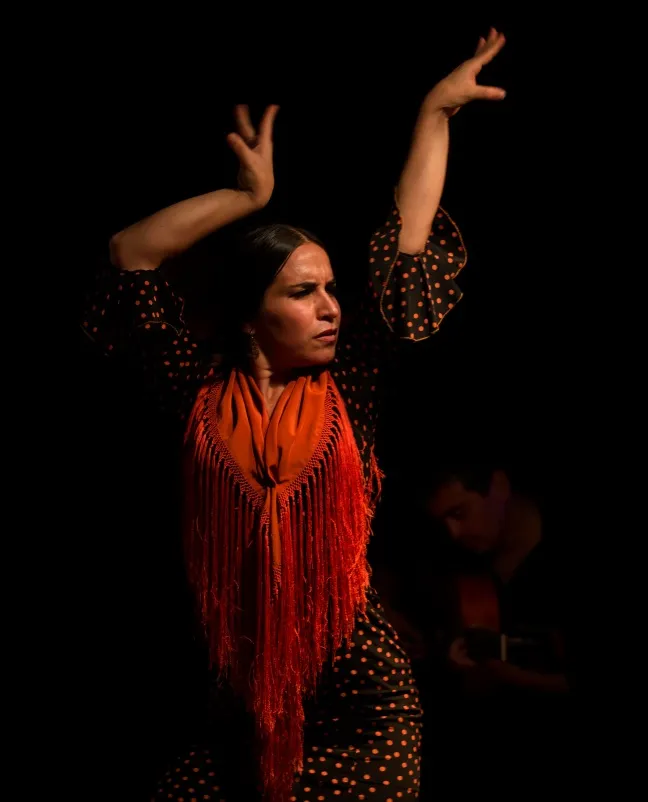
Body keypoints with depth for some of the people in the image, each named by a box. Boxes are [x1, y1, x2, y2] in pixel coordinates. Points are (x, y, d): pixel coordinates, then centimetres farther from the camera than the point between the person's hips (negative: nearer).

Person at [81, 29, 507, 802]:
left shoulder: (348, 389, -2)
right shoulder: (204, 394, -2)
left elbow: (409, 246, 0)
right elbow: (130, 254, 0)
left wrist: (435, 113, 5)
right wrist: (248, 195, -1)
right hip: (239, 702, 1)